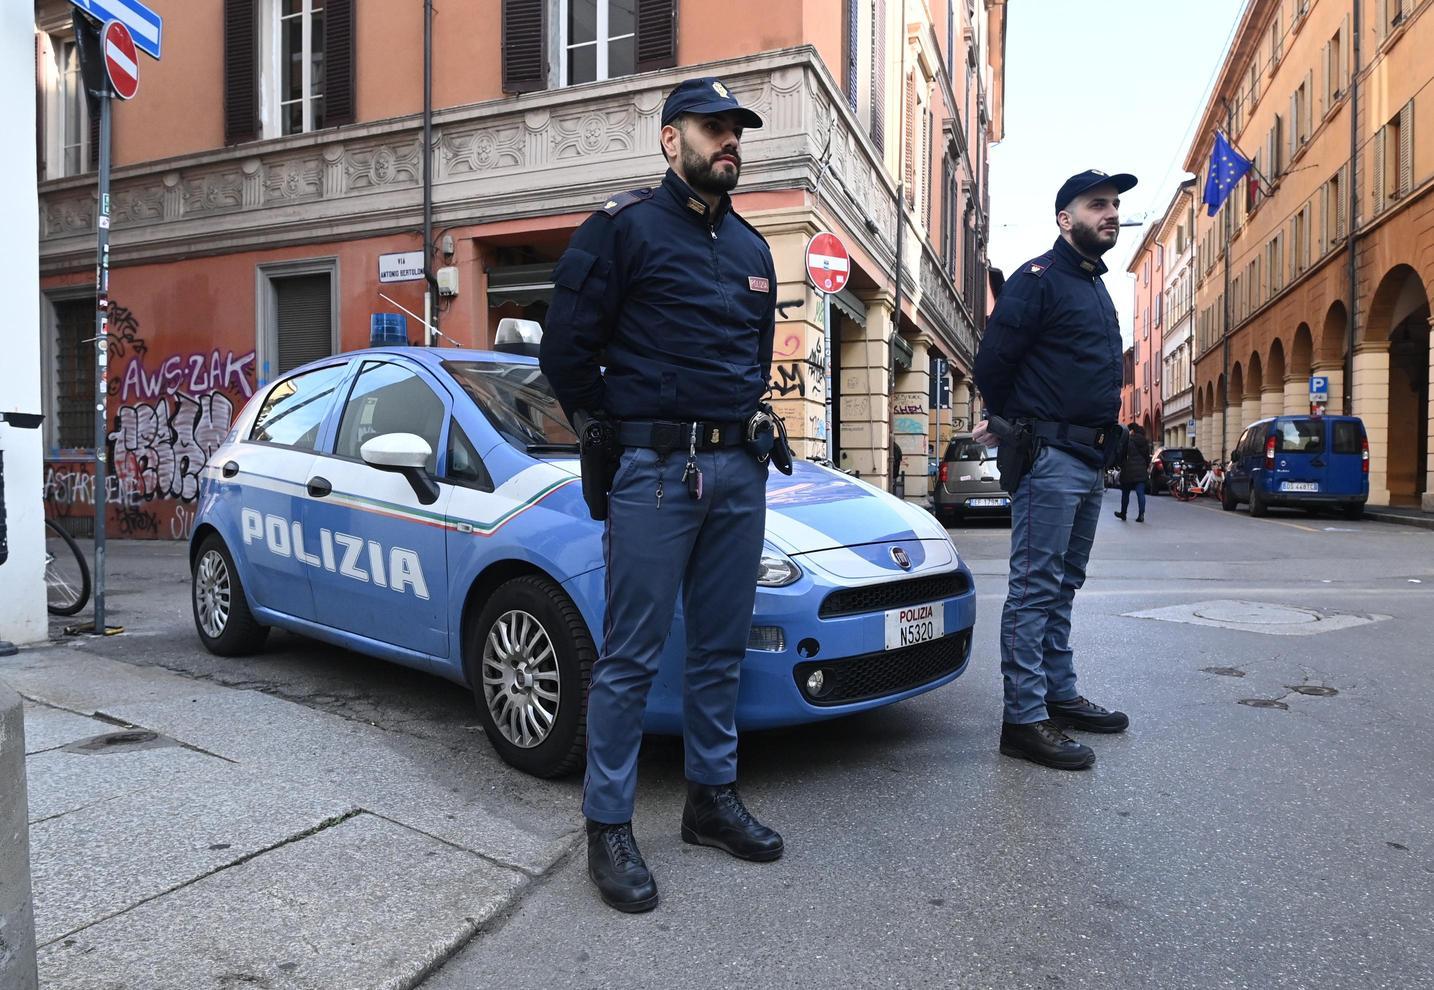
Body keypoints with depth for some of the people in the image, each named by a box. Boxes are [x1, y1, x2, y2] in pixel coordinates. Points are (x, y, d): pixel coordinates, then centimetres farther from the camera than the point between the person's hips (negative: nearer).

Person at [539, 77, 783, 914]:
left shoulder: (752, 248, 18)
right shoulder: (625, 226, -2)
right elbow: (567, 349, -4)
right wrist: (615, 428, 4)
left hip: (739, 471, 7)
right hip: (654, 470, -6)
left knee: (721, 649, 12)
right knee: (632, 656, -2)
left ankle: (714, 798, 27)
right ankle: (610, 828, 10)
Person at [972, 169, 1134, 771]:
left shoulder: (1096, 288, 20)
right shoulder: (1039, 279, -8)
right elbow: (993, 360, -13)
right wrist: (1013, 424, 3)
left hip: (1089, 461, 9)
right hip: (1050, 457, -9)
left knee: (1062, 586, 14)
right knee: (1036, 587, -8)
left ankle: (1060, 696, 25)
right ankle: (1024, 720, -4)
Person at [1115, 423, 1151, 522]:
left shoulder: (1128, 440, -10)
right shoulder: (1145, 441, 9)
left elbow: (1122, 455, -11)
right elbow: (1148, 456, 13)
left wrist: (1121, 466, 2)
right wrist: (1146, 468, 20)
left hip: (1129, 470, -5)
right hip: (1142, 471, 5)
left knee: (1125, 493, 9)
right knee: (1141, 493, 1)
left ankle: (1123, 513, 20)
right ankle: (1141, 515, -5)